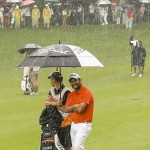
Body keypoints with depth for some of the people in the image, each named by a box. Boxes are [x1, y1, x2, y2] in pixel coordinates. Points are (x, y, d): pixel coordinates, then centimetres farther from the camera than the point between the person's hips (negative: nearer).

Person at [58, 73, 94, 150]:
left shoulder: (86, 92, -12)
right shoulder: (71, 94, 12)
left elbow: (80, 109, -21)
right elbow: (66, 109, 5)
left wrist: (71, 108, -4)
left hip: (83, 125, -8)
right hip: (73, 125, 8)